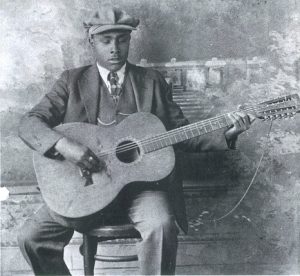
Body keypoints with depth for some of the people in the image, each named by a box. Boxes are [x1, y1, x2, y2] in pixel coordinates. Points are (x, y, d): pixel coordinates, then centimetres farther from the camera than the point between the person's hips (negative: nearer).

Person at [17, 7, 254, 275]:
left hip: (142, 179, 0)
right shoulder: (73, 80, 6)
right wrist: (64, 145, -23)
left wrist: (228, 133, -8)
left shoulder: (152, 81, 10)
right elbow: (29, 122, -3)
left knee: (161, 227, -30)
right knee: (31, 237, -16)